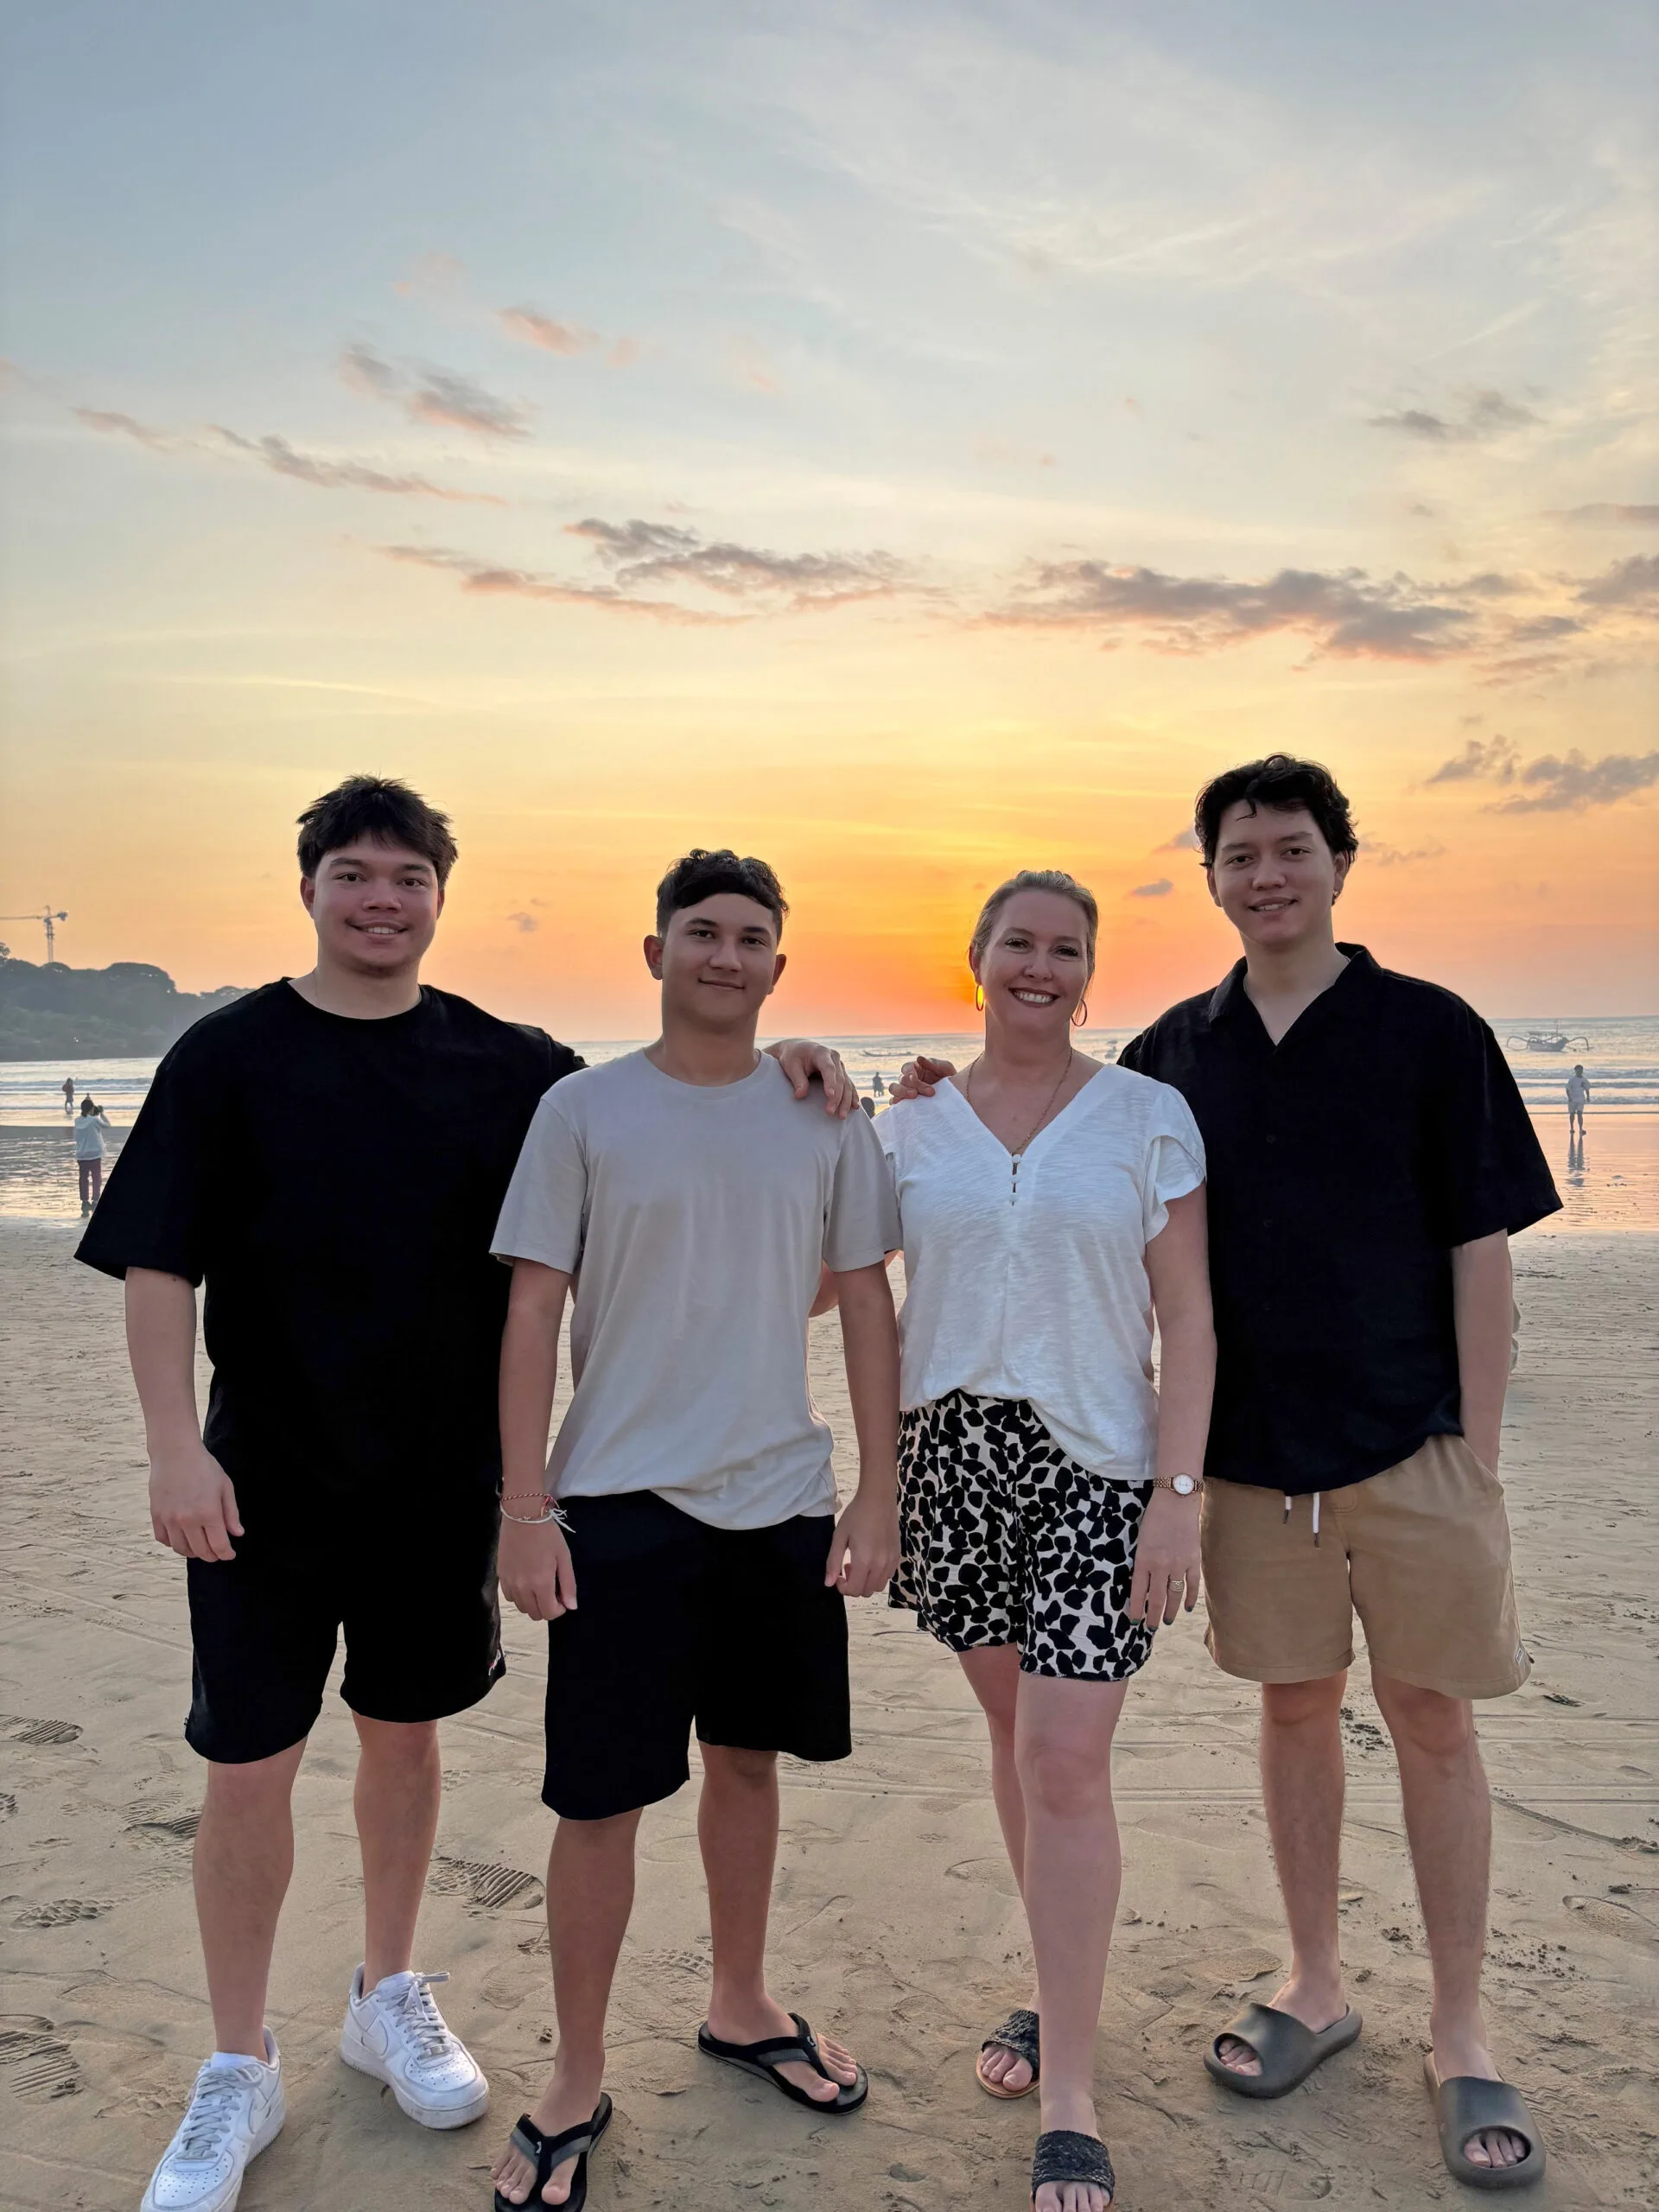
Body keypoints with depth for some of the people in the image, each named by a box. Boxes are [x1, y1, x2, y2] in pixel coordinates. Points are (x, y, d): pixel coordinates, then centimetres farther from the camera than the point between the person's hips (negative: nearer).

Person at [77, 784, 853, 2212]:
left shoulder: (504, 1066, 1)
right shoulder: (231, 1056, -4)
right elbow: (157, 1264, -6)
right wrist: (174, 1445, -15)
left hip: (444, 1469, 2)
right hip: (265, 1476, -2)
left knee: (405, 1731, 16)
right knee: (251, 1762, 5)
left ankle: (391, 1998, 39)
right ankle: (240, 2072, 26)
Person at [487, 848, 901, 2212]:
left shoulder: (822, 1116, 2)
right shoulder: (583, 1112, -4)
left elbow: (867, 1304, 4)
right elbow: (534, 1313, -4)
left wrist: (878, 1491, 0)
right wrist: (525, 1510, -8)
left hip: (780, 1499, 3)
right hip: (620, 1502, -2)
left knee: (747, 1759, 18)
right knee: (602, 1800, 3)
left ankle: (741, 2007, 40)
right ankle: (577, 2083, 24)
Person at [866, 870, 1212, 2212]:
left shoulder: (1148, 1118, -1)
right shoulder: (909, 1130, 6)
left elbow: (1187, 1317, -3)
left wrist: (1180, 1490, -10)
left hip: (1097, 1463, -3)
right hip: (954, 1448, 3)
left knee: (1067, 1760, -5)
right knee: (1015, 1732, 16)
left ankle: (1071, 2095, 10)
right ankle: (1065, 1992, 37)